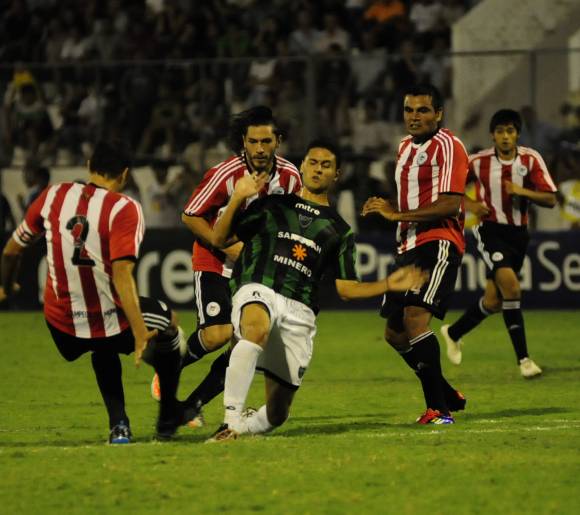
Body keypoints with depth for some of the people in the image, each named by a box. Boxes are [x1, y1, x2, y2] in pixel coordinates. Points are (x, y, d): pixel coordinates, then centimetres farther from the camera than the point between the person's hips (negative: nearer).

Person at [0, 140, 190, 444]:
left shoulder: (54, 196, 0)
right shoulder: (124, 209, -13)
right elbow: (122, 274, -24)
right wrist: (140, 333, -25)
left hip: (62, 328, 4)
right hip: (112, 325, -4)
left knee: (103, 348, 38)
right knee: (167, 322, 28)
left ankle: (118, 425, 25)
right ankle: (168, 417, 37)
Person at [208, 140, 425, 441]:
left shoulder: (339, 231, 22)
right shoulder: (273, 206, 19)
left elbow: (346, 289, 18)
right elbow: (220, 239, 15)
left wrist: (389, 285, 5)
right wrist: (238, 198, 1)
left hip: (300, 312, 3)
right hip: (258, 291, -2)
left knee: (276, 414, -2)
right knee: (257, 328, -42)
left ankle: (242, 425, 33)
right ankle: (231, 420, -41)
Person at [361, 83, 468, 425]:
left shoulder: (448, 146, -9)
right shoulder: (406, 147, 20)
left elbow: (450, 205, -19)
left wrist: (397, 215, -19)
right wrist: (387, 209, 15)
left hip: (439, 243, -10)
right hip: (409, 246, 10)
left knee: (415, 316, -25)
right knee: (395, 333, 9)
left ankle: (439, 409, -23)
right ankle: (449, 396, 25)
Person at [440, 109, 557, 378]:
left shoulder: (531, 159, -4)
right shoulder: (479, 161, -8)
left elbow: (550, 199, -7)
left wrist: (522, 191, -23)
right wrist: (468, 203, -11)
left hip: (518, 233, 4)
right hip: (491, 230, -3)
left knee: (493, 301, 7)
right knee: (511, 286, -25)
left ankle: (454, 333, 36)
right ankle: (523, 358, -20)